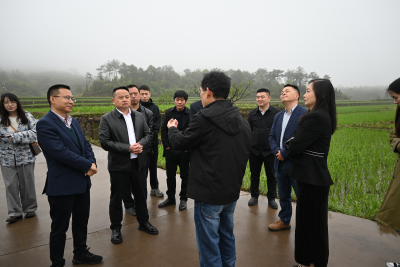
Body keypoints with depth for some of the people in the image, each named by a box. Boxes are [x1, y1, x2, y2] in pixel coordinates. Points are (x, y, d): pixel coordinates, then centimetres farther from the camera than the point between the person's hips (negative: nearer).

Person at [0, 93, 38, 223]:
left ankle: (30, 209, 25)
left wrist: (16, 136, -18)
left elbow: (35, 132, -13)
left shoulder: (27, 116, -1)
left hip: (25, 158, -1)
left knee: (27, 184, 8)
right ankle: (14, 212, 18)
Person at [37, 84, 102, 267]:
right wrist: (88, 166, -17)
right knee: (60, 228, 9)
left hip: (82, 183, 8)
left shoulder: (74, 122, 11)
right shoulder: (45, 124, -16)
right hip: (62, 186, -8)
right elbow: (60, 152, -24)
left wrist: (92, 163, -10)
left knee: (81, 222, 21)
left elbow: (86, 144, 10)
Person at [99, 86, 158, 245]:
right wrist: (128, 148, -21)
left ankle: (144, 222, 35)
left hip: (139, 163, 4)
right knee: (116, 198, 10)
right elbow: (104, 142, -15)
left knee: (141, 195, 17)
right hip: (119, 165, -4)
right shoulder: (106, 119, -7)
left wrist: (141, 144, -14)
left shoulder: (139, 116, 8)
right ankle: (115, 229, 27)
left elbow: (148, 134, 7)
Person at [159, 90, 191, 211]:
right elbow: (163, 130, 5)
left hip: (184, 151, -3)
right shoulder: (169, 112, 3)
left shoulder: (190, 114, -8)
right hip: (170, 150, 3)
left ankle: (183, 199, 24)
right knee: (170, 175, 13)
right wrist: (166, 146, -2)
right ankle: (170, 198, 28)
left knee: (185, 176, 10)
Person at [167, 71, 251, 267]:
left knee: (209, 245, 7)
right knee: (227, 238, 22)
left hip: (209, 194, -7)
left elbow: (180, 143, -7)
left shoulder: (204, 118, -19)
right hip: (232, 191, 8)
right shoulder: (241, 121, 5)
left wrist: (172, 129, 13)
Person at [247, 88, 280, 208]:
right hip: (254, 150, 3)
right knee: (254, 175, 14)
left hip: (270, 151, -2)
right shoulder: (252, 113, 4)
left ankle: (271, 198, 27)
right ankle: (254, 196, 31)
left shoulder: (277, 113, -5)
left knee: (271, 176, 10)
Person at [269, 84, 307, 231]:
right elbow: (272, 136, 11)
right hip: (280, 164, 8)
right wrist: (277, 151, -7)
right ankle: (284, 221, 36)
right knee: (283, 196, 20)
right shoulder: (278, 116, 14)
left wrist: (284, 153, -18)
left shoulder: (304, 114, -12)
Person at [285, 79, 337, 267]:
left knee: (310, 223, 5)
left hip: (311, 177, -10)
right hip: (314, 175, 10)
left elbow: (295, 146, -20)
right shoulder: (323, 116, 11)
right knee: (313, 222, 20)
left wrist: (288, 148, 1)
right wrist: (291, 148, -4)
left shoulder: (315, 117, -21)